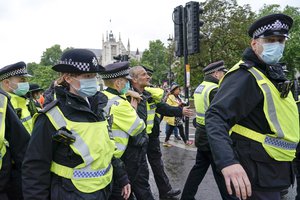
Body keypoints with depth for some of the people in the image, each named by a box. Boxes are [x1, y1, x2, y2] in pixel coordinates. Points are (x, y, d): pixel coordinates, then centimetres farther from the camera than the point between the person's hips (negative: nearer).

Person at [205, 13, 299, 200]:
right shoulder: (245, 75, -20)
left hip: (275, 170, 10)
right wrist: (227, 161, -47)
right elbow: (216, 116, -33)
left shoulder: (274, 74, 10)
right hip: (258, 173, -9)